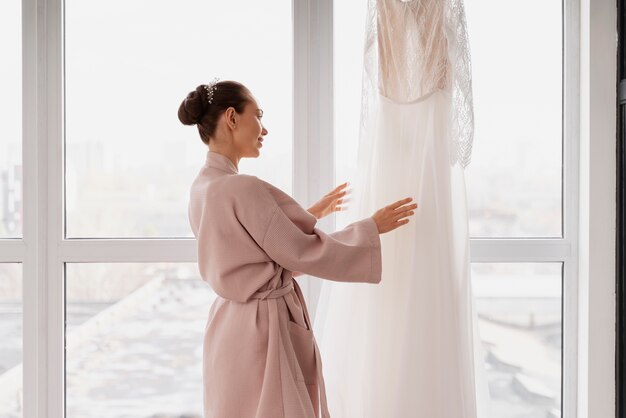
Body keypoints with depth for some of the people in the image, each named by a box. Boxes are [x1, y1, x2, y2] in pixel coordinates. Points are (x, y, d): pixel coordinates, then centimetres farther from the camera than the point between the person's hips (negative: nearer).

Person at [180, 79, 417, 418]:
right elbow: (305, 254, -17)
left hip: (234, 321, 9)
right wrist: (371, 227, -6)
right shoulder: (242, 189, -23)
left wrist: (309, 216, 25)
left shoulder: (204, 187, 6)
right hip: (262, 328, -9)